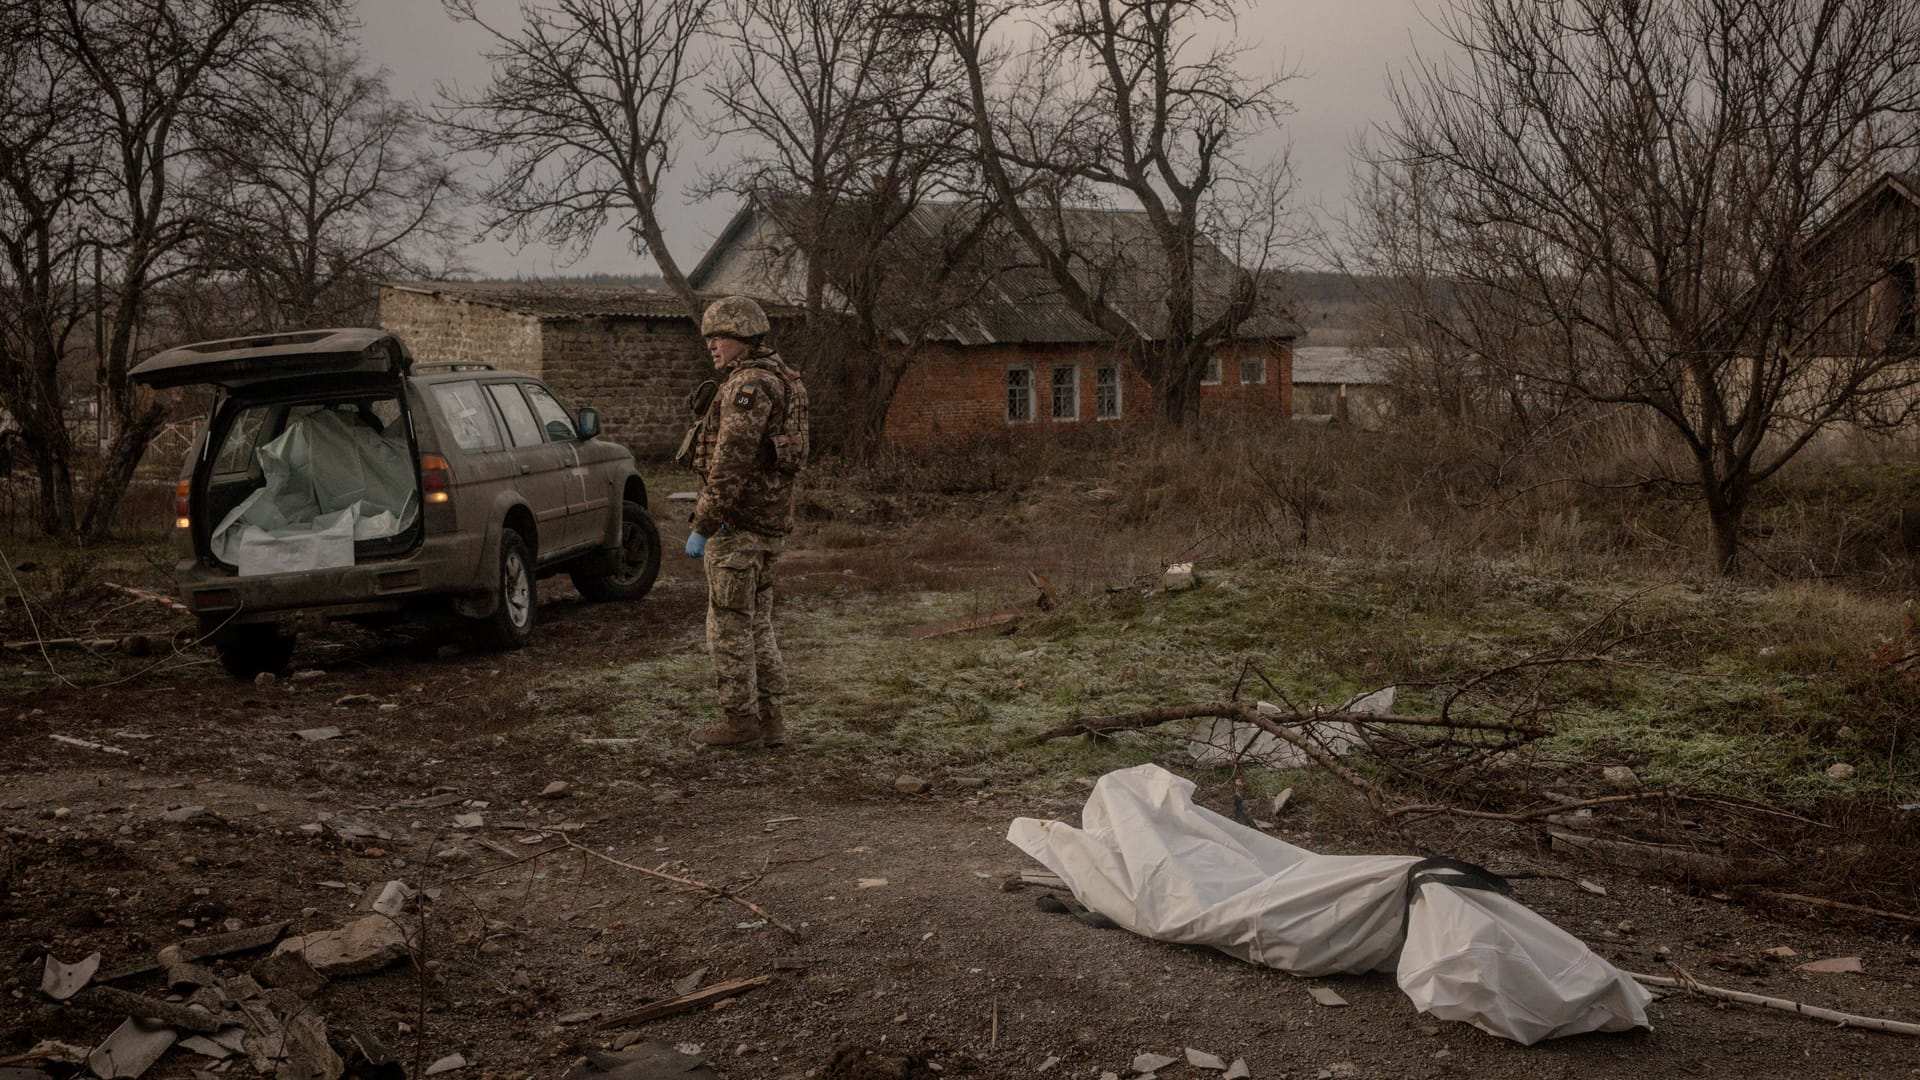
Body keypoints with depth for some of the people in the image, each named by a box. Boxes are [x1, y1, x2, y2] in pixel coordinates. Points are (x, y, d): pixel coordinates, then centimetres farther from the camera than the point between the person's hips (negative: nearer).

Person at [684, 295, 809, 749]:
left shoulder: (751, 383, -15)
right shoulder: (779, 379, 18)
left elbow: (730, 462, -23)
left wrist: (702, 525, -19)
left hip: (737, 524, -10)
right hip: (769, 523, 10)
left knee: (729, 626, -2)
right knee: (757, 626, 14)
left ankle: (740, 719, 4)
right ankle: (770, 719, 16)